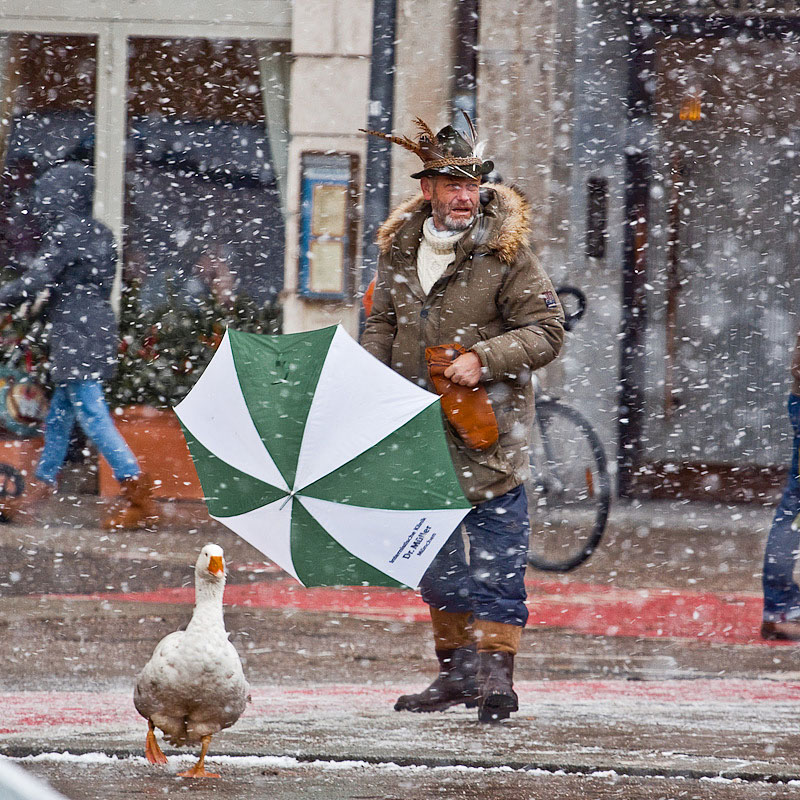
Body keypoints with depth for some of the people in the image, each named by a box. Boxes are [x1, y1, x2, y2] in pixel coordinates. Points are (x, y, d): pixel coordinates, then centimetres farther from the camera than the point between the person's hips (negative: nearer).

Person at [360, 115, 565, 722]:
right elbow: (383, 323, 19)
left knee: (496, 557, -9)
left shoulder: (506, 253, -9)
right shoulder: (401, 250, 7)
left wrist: (482, 360, -21)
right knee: (436, 557, 13)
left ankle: (495, 676, -9)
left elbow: (545, 331, -9)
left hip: (487, 422, -6)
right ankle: (455, 668, 23)